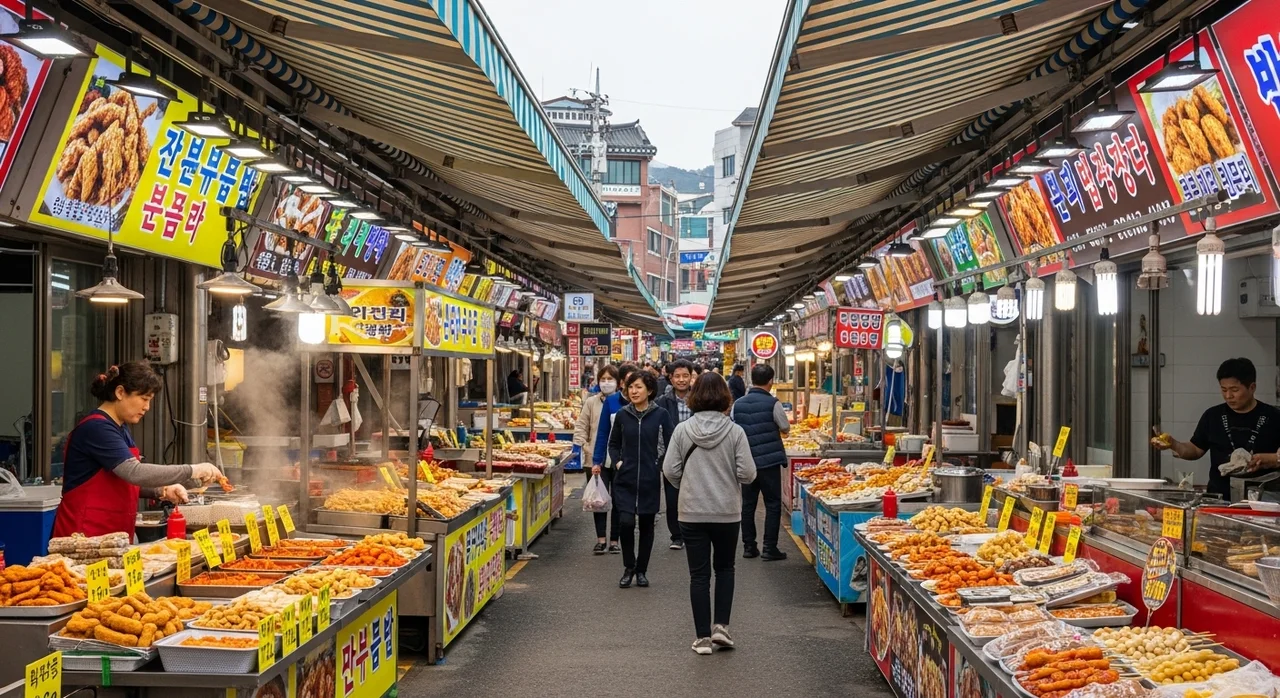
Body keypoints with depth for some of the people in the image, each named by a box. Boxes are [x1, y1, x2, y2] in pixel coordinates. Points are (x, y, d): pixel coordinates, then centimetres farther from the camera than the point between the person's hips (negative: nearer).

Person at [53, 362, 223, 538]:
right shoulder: (96, 428, -17)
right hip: (85, 535, -9)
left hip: (112, 534, 9)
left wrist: (162, 491, 2)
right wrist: (192, 471, -25)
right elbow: (135, 473, -27)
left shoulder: (121, 429, 13)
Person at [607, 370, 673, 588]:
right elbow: (613, 444, 15)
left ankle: (641, 570, 23)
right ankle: (628, 567, 10)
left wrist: (660, 465, -6)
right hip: (625, 479, 1)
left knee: (646, 524, 8)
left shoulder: (660, 415, -4)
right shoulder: (622, 415, 2)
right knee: (625, 522, -11)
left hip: (650, 479, -1)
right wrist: (618, 462, 0)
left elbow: (670, 445, 2)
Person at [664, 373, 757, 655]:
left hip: (692, 512, 0)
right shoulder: (735, 431, -9)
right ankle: (721, 626, 11)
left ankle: (703, 636, 10)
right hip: (727, 512, 0)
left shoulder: (682, 430, -7)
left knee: (699, 574, 7)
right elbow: (747, 473, -10)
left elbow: (670, 471, -5)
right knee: (724, 568, 20)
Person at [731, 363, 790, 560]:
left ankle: (748, 546, 16)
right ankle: (769, 548, 2)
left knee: (748, 504, 12)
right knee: (773, 504, 4)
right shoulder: (772, 403, -11)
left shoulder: (738, 404, 1)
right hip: (769, 460, -4)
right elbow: (785, 428, -1)